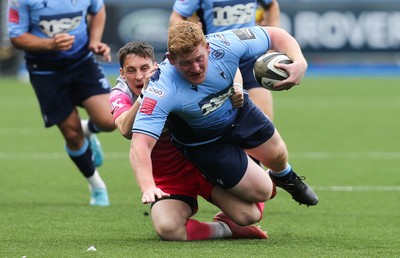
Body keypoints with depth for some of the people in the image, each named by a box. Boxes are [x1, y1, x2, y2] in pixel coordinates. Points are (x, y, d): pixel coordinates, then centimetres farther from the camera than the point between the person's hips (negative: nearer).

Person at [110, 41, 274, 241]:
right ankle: (226, 229, -3)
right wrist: (144, 93, -46)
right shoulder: (119, 95, -10)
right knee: (167, 228, -32)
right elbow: (126, 130, -33)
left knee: (249, 215, -21)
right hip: (166, 179, 0)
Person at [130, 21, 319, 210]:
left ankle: (284, 177, 62)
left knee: (277, 156, 24)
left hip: (238, 110, 4)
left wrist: (299, 63, -36)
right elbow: (140, 145, -46)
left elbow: (275, 35, -18)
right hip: (204, 143, -4)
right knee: (260, 193, -2)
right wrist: (148, 188, -62)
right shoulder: (162, 90, -42)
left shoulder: (224, 45, -33)